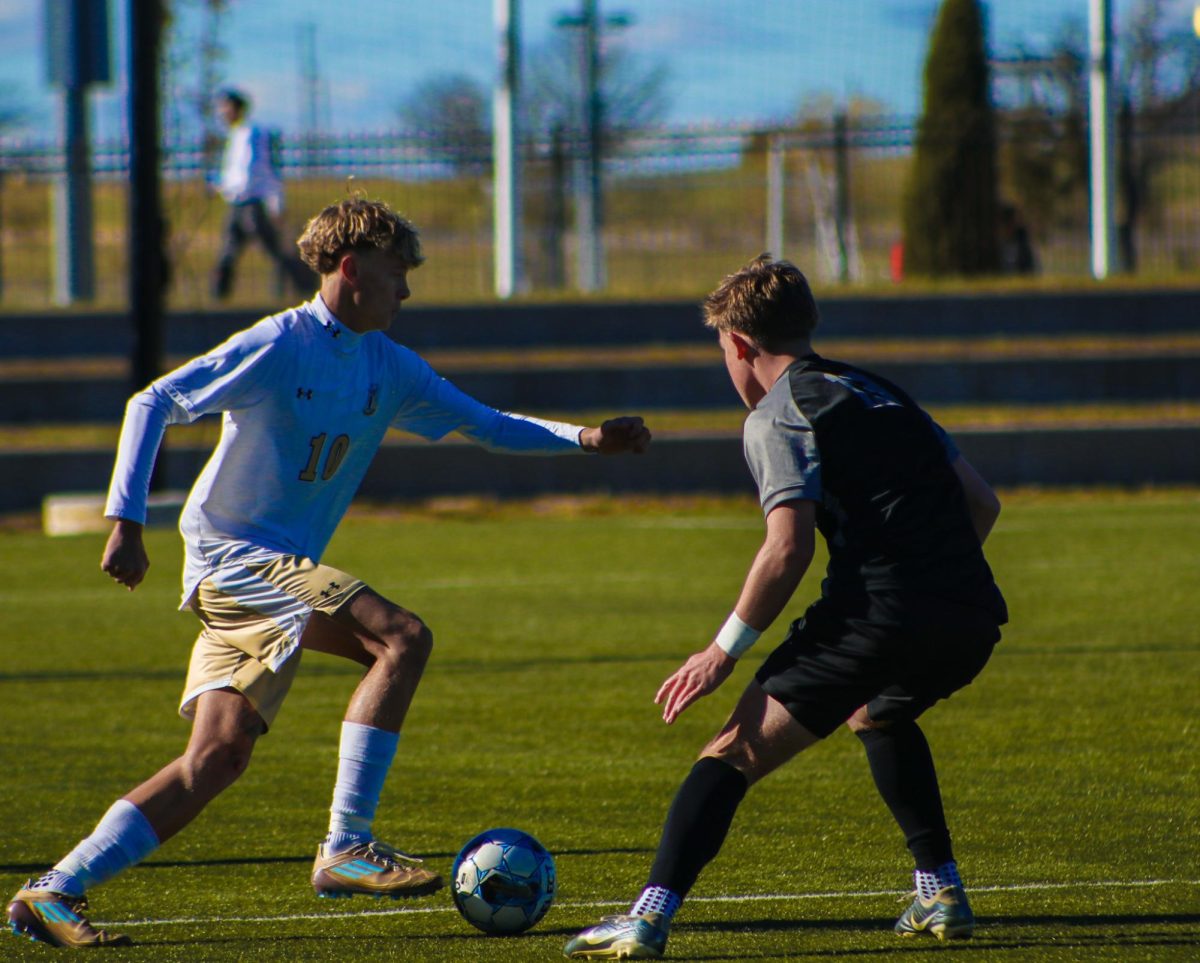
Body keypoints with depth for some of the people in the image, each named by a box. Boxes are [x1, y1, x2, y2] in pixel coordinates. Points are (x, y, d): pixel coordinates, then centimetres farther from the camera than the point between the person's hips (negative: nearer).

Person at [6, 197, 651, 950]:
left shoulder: (388, 367, 12)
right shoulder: (279, 346, -12)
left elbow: (487, 425, 19)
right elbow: (152, 405, -13)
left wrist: (586, 439, 6)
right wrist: (127, 523, -19)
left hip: (279, 570, 8)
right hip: (237, 555, -8)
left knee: (218, 759, 0)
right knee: (401, 637, -22)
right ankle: (346, 847, -21)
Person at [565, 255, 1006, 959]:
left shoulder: (778, 415, 3)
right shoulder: (881, 394, 26)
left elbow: (788, 547, -10)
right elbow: (981, 502, 24)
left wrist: (724, 651, -3)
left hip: (879, 613, -7)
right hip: (972, 621, 7)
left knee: (735, 753, -3)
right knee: (877, 715, 37)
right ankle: (942, 894, 31)